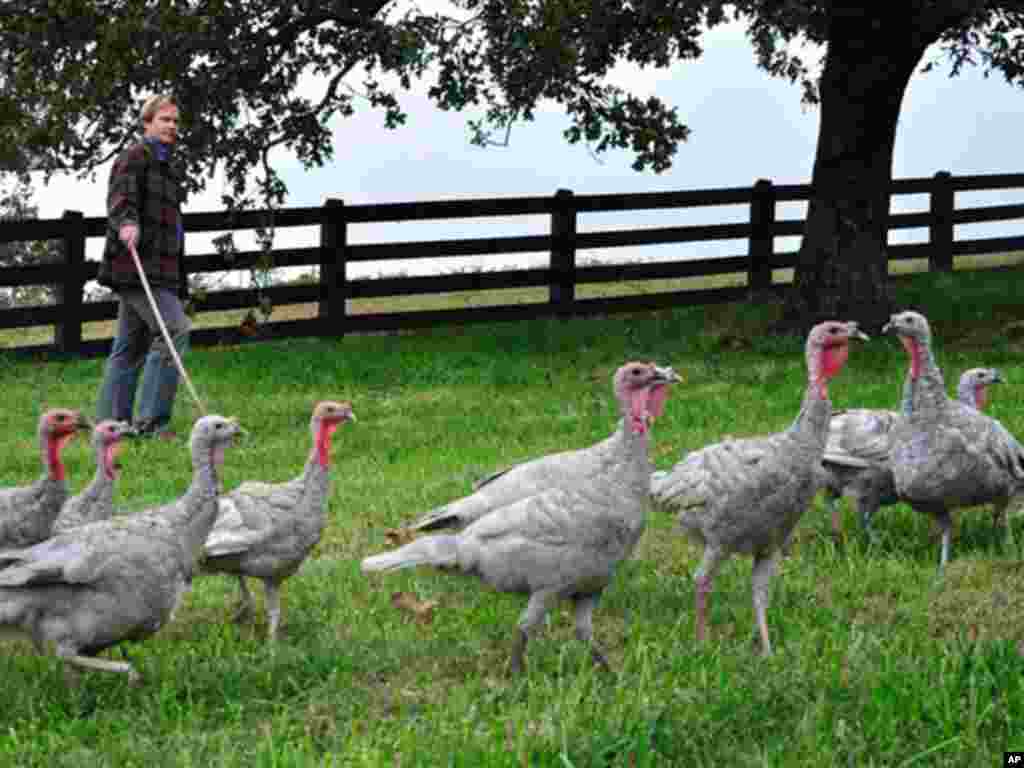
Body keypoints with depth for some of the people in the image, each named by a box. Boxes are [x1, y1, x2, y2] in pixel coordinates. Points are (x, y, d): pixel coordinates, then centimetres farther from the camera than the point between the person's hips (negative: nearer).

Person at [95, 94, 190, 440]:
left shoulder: (165, 164, 24)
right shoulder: (136, 156, -6)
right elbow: (120, 195, -21)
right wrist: (126, 222, -43)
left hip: (158, 267, 10)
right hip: (138, 262, -10)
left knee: (130, 347, 11)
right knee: (174, 330, -17)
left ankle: (110, 421, 14)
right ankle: (151, 420, -18)